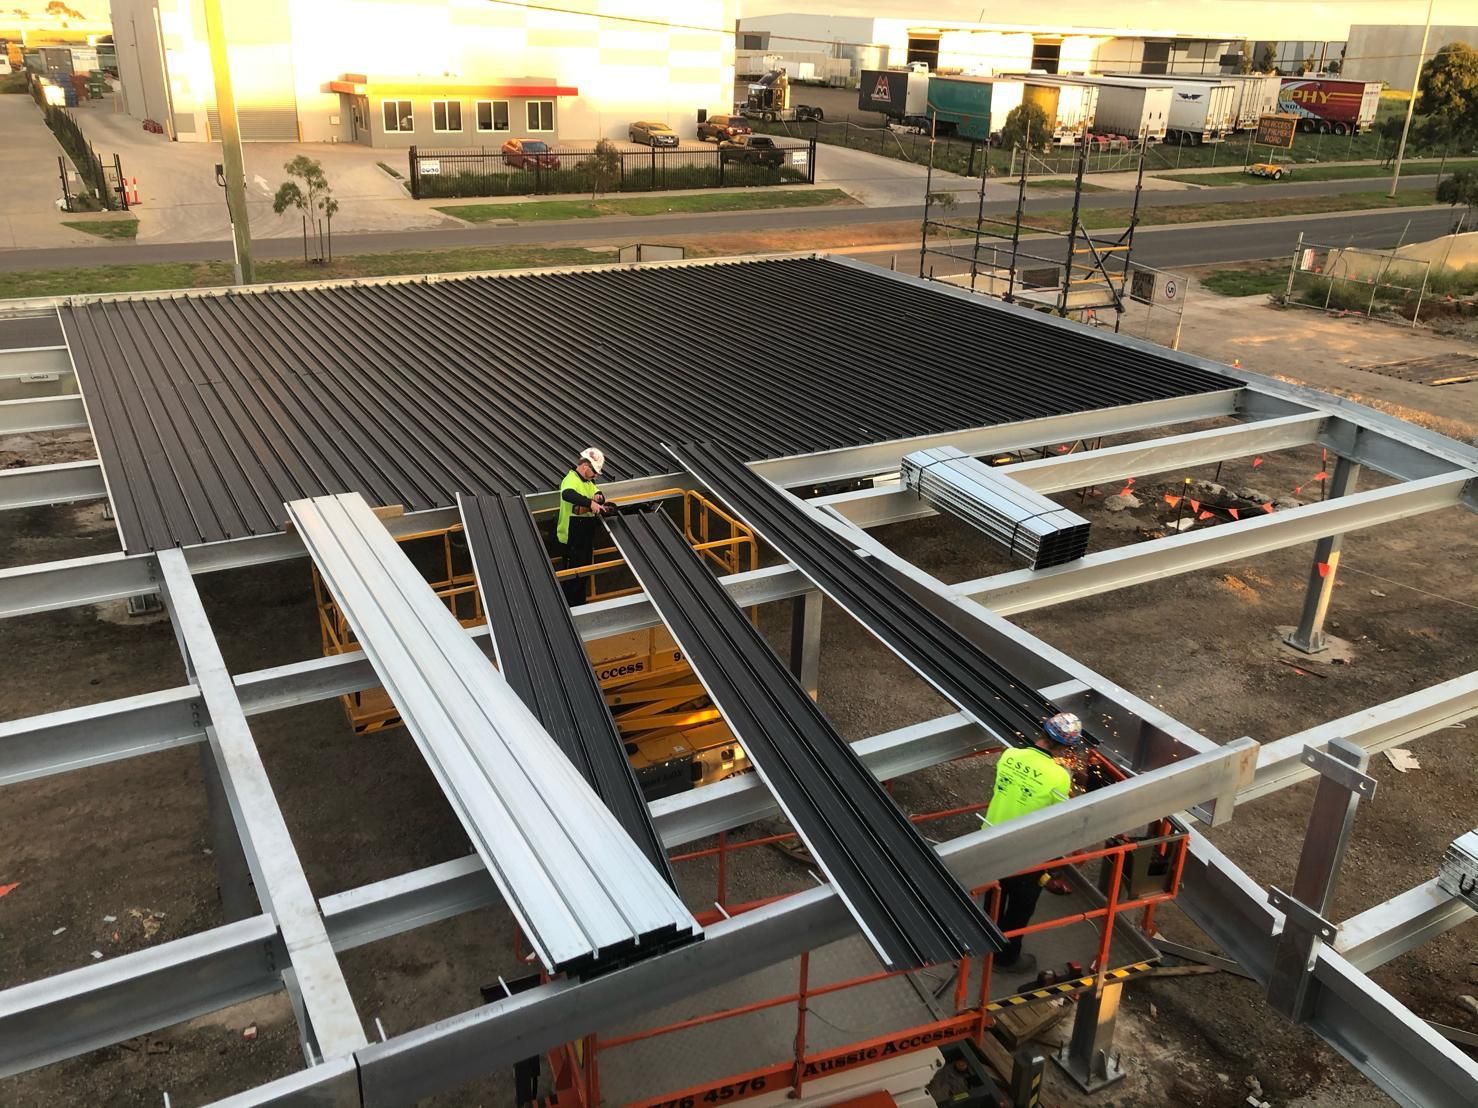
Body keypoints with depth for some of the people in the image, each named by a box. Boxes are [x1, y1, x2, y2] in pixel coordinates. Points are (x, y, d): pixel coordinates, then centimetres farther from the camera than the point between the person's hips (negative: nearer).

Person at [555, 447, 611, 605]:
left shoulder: (587, 481, 10)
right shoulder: (571, 480, -21)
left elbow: (597, 493, 16)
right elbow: (567, 494, -42)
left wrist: (598, 496, -9)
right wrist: (590, 503, -53)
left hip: (585, 537, 10)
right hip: (572, 540, -10)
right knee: (572, 576, 0)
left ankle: (580, 605, 33)